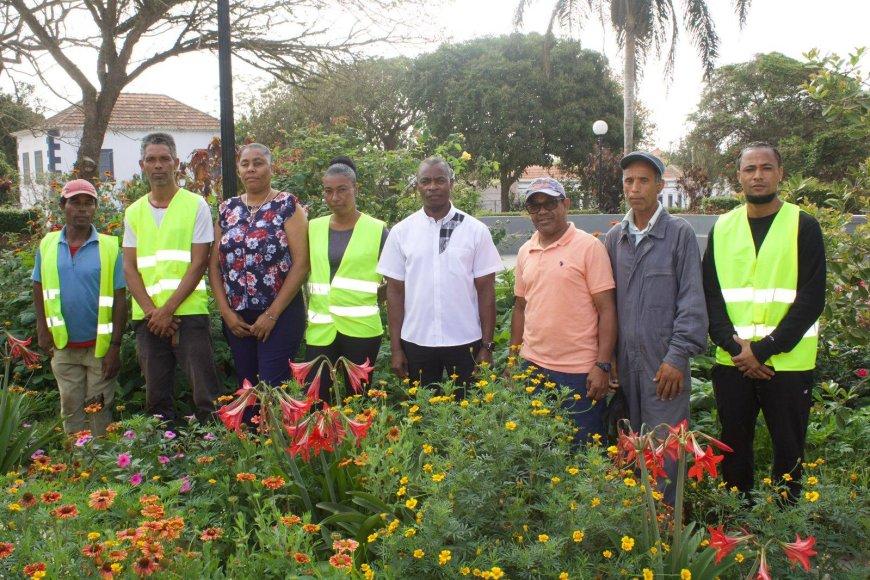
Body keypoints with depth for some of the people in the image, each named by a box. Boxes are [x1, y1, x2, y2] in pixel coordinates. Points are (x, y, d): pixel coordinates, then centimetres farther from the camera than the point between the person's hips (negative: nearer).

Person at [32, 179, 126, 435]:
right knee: (71, 409, 13)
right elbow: (38, 287, 11)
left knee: (100, 410, 7)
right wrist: (42, 328, 1)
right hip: (63, 346, 3)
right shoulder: (47, 244, 1)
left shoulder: (110, 246, -8)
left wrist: (115, 347, -10)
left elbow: (120, 298, -7)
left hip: (100, 345, -3)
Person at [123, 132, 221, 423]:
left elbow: (198, 263, -5)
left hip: (188, 312, -4)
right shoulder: (134, 212, 13)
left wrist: (167, 310, -12)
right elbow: (129, 267, 8)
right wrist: (151, 311, -7)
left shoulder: (196, 205, 1)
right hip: (148, 317, 4)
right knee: (156, 397, 10)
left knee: (205, 395, -4)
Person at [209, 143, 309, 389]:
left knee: (272, 390, -7)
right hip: (236, 318, 5)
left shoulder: (287, 205, -3)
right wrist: (226, 311, -2)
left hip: (280, 314, -5)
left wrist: (272, 314, -13)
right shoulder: (227, 209, 11)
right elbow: (214, 263, 10)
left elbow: (301, 263, -10)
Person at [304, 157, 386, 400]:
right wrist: (304, 310, 10)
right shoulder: (313, 228, 8)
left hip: (361, 327, -3)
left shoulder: (377, 229, -2)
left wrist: (371, 295, -5)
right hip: (320, 327, 3)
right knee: (315, 395, 2)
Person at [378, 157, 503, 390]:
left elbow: (485, 290, -1)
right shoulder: (401, 232, 2)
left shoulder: (476, 230, -2)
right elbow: (395, 291, 3)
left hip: (465, 342, -1)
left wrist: (487, 346, -4)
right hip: (416, 342, 1)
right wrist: (396, 348, 1)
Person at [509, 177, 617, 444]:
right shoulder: (525, 252, 10)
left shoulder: (589, 247, -7)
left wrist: (603, 366, -14)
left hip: (579, 371, -5)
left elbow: (607, 309, -9)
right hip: (532, 366, 5)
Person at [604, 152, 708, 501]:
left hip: (664, 363, -4)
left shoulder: (680, 233, -4)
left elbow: (692, 301, -8)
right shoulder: (615, 237, 10)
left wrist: (677, 357, -13)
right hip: (625, 362, 5)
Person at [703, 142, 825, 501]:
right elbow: (710, 294, 4)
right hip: (731, 362, 3)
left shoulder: (803, 226, -1)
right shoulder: (723, 228, 9)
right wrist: (733, 344, -11)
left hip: (788, 363, -3)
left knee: (788, 452, 6)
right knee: (734, 449, 12)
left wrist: (764, 349, -15)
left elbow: (811, 299, -8)